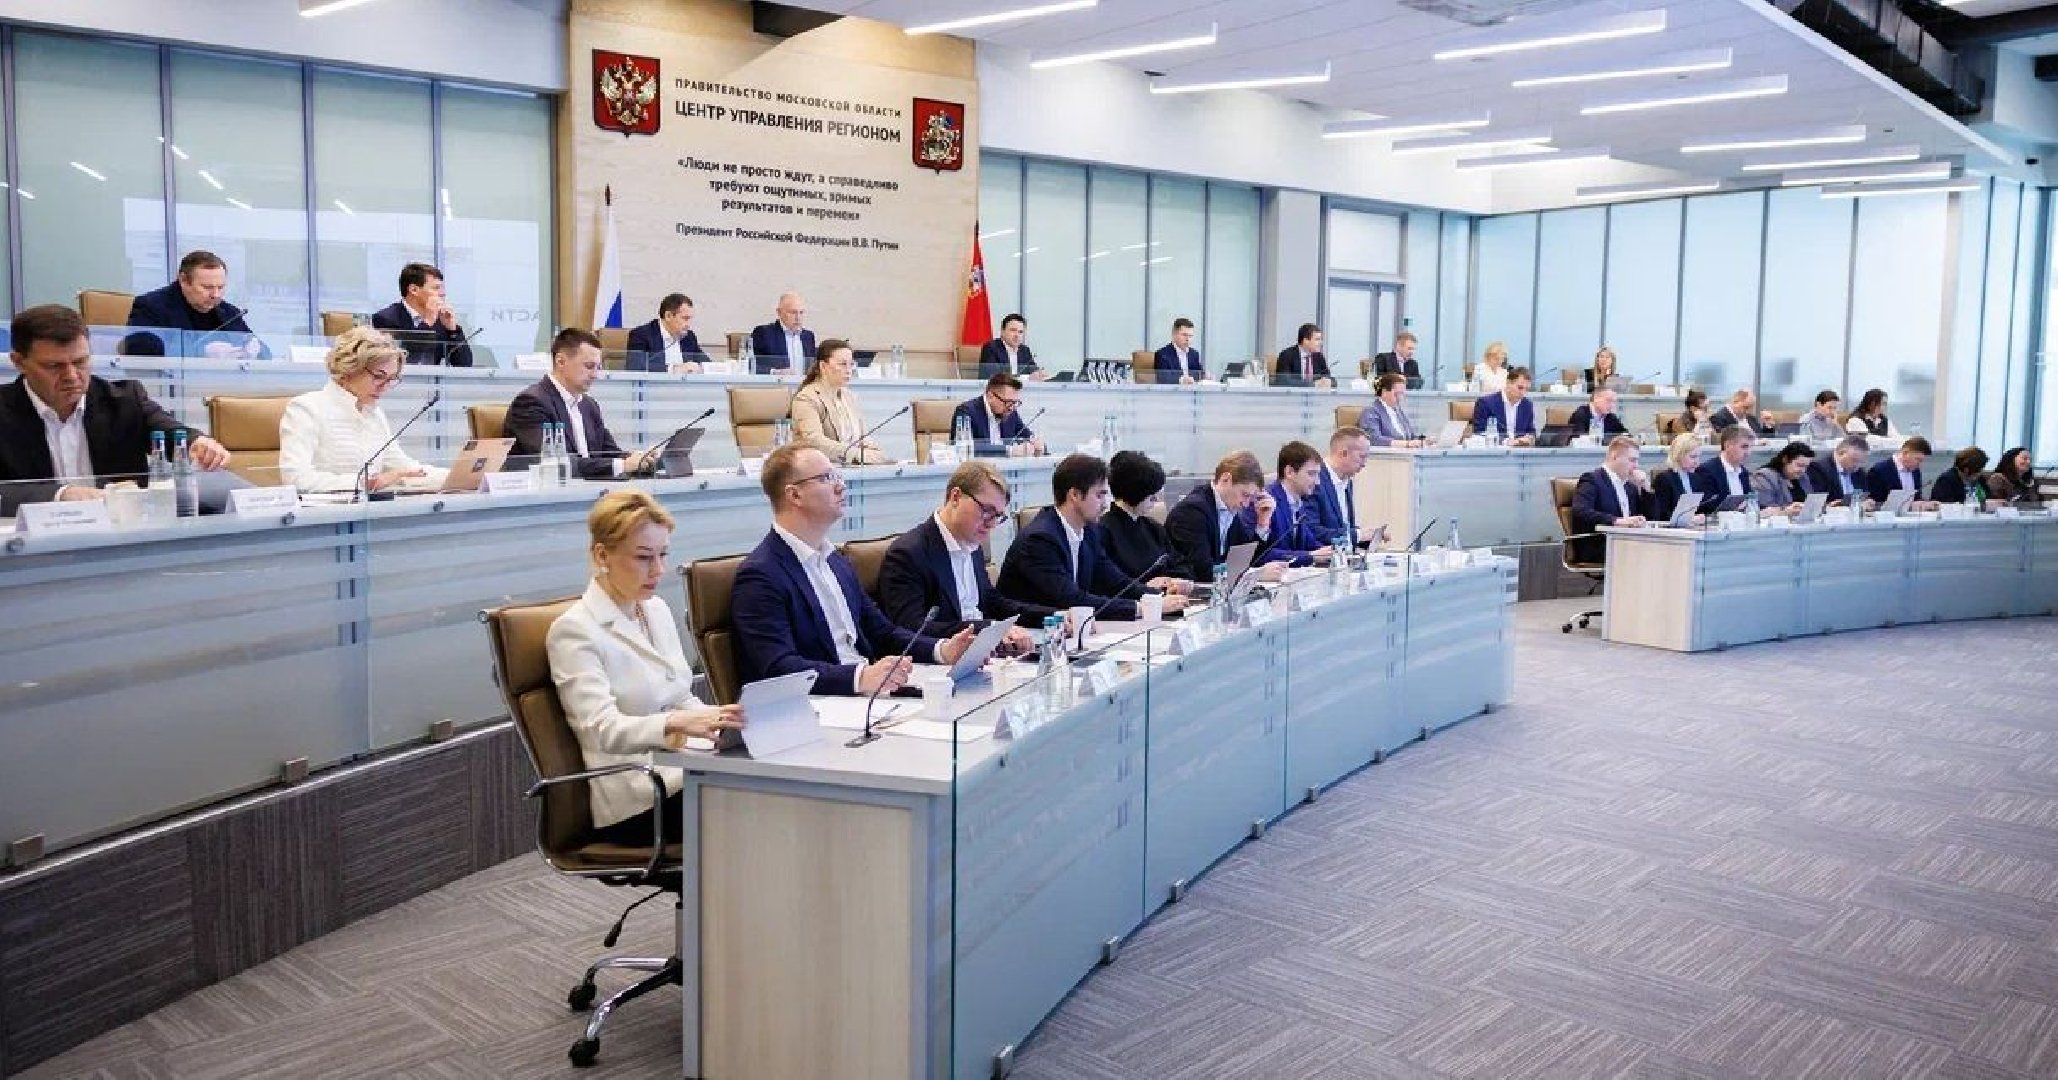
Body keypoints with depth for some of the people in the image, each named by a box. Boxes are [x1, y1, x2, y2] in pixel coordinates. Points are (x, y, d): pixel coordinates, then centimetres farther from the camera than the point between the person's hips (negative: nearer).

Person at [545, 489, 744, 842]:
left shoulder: (657, 609, 14)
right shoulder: (574, 631, -9)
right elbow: (602, 729, -21)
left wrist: (715, 718, -5)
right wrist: (677, 723, -39)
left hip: (685, 767, 7)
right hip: (635, 801, -7)